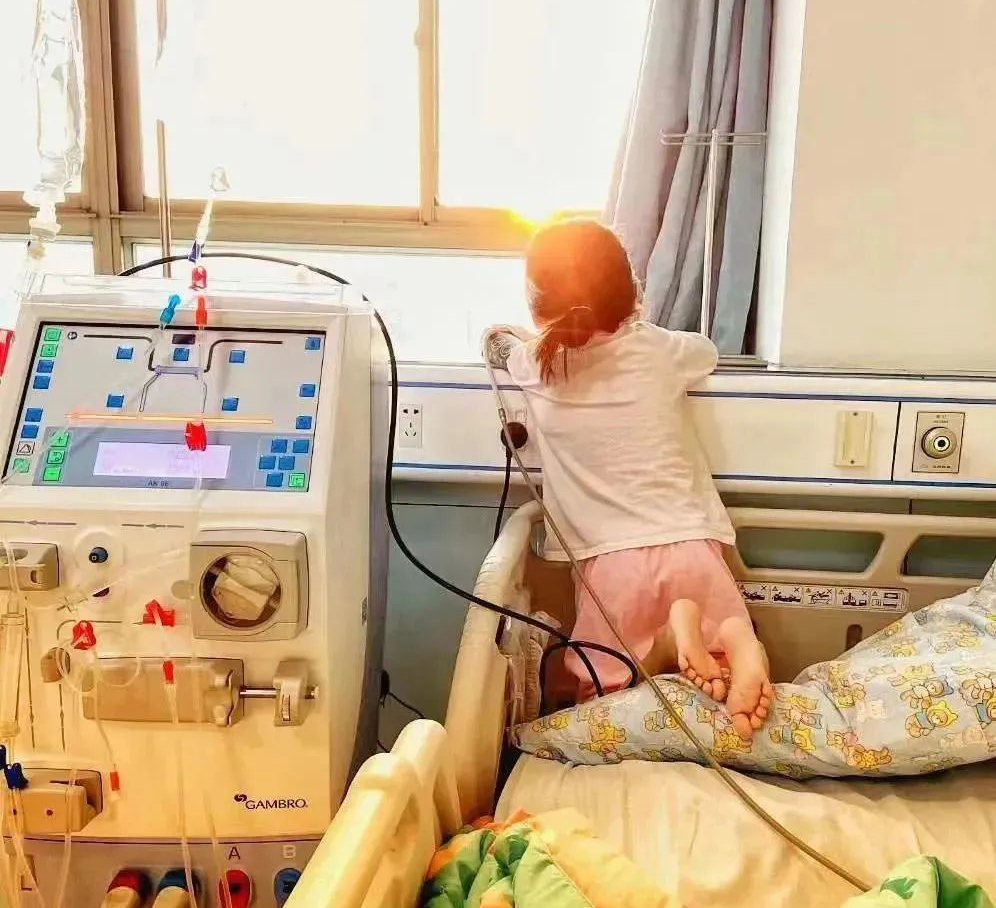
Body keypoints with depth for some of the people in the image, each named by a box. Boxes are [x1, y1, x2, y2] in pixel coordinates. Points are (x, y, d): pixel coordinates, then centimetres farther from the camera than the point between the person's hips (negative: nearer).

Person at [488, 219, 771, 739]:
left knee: (597, 691, 18)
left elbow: (505, 340, 24)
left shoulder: (534, 368, -2)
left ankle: (670, 640, -12)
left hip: (613, 560, -1)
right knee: (730, 649, 21)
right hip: (691, 547, 1)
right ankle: (732, 637, -15)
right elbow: (707, 350, 25)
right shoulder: (657, 351, 0)